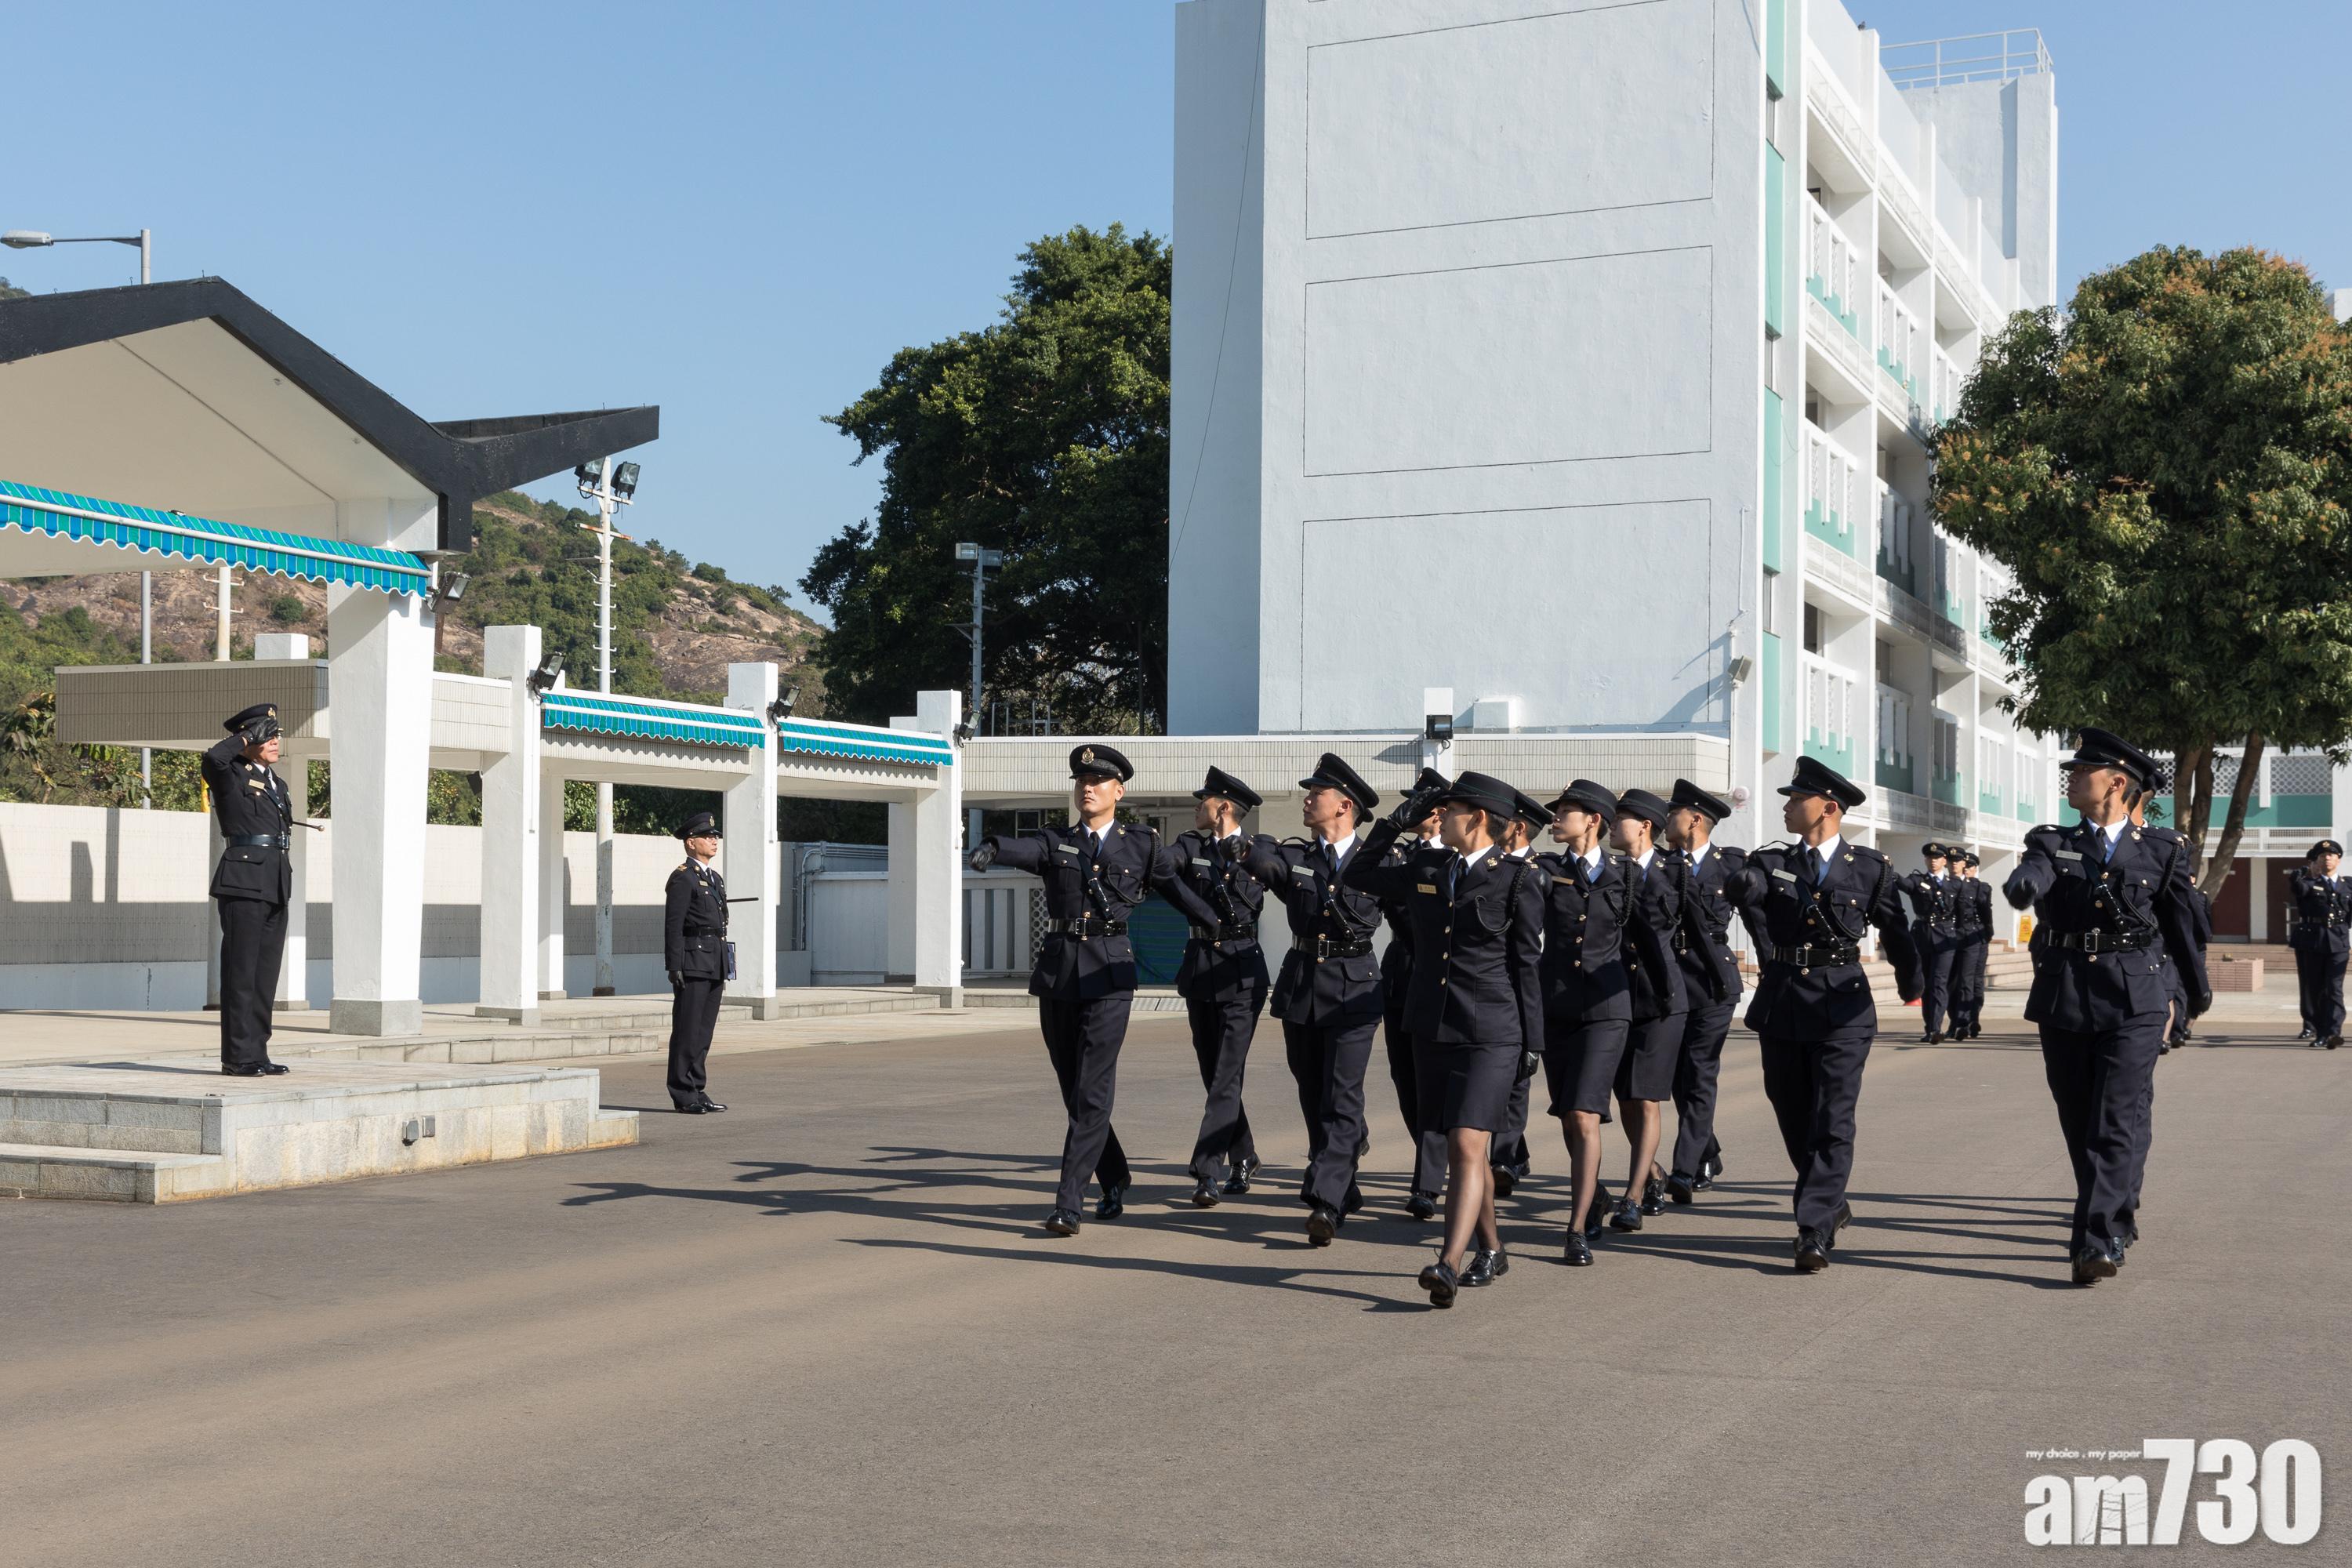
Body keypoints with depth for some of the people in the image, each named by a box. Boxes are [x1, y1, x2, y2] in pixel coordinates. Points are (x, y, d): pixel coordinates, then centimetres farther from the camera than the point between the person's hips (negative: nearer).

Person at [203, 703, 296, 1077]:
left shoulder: (278, 784, 21)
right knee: (241, 972, -5)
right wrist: (245, 737, -9)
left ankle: (257, 1052, 14)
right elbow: (213, 758, -27)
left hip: (275, 888, 8)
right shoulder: (231, 775, -2)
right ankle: (238, 1056, -2)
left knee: (266, 975, 9)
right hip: (243, 882, -8)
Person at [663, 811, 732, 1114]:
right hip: (692, 964, -9)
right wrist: (675, 967, -19)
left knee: (704, 1032, 10)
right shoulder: (682, 878, -8)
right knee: (687, 1032, -5)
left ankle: (697, 1091, 15)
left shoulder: (716, 879, 20)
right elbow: (673, 926, -13)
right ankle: (684, 1097, -2)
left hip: (714, 965, 9)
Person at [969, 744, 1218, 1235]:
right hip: (1057, 971, 3)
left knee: (1092, 1092, -10)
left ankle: (1068, 1203, -10)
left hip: (1109, 973, -3)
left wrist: (1221, 928, 30)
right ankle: (1115, 1182, 29)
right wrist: (991, 848, -38)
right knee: (1074, 1091, 11)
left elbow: (1175, 889, 21)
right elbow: (1023, 849, -14)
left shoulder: (1141, 844, 7)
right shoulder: (1055, 841, 7)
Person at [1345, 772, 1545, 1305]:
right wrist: (1395, 822, 10)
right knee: (1459, 1149, 15)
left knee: (1468, 1147, -15)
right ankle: (1490, 1250, 31)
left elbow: (1528, 961, -3)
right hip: (1437, 1030, 6)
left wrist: (1532, 1040, -4)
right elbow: (1357, 875, 23)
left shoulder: (1518, 877, -3)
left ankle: (1450, 1266, -23)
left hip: (1492, 1035, -6)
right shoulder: (1427, 869, 12)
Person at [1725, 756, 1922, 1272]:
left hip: (1842, 1007, -4)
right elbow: (1742, 888, -16)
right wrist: (1744, 883, -40)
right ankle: (1832, 1206, 34)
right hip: (1781, 1005, 4)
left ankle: (1815, 1233, -7)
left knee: (1832, 1123, -8)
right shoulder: (1772, 862, 5)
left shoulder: (1871, 868, -1)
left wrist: (1911, 988, 22)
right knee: (1793, 1119, 13)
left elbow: (1896, 931, 11)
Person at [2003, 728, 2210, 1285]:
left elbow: (2181, 926, 15)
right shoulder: (2052, 843, 7)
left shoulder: (2162, 855, 4)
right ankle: (2110, 1223, 28)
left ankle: (2097, 1242, -13)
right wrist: (2021, 887, -40)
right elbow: (2027, 881, -15)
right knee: (2079, 1126, 11)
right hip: (2063, 1000, 3)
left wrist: (2199, 990, 26)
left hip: (2132, 1003, -3)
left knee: (2116, 1125, -11)